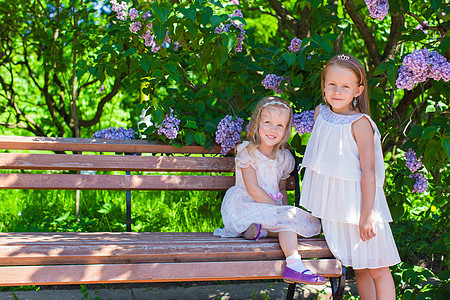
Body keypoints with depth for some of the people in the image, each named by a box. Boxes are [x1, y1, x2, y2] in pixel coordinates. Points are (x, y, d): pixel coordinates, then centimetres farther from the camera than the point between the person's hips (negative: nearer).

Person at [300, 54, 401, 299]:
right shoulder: (320, 113, 6)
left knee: (377, 269, 0)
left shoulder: (359, 124, -13)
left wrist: (367, 214, -20)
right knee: (358, 269, 11)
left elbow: (368, 171, -16)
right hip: (332, 205, 6)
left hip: (357, 202, -6)